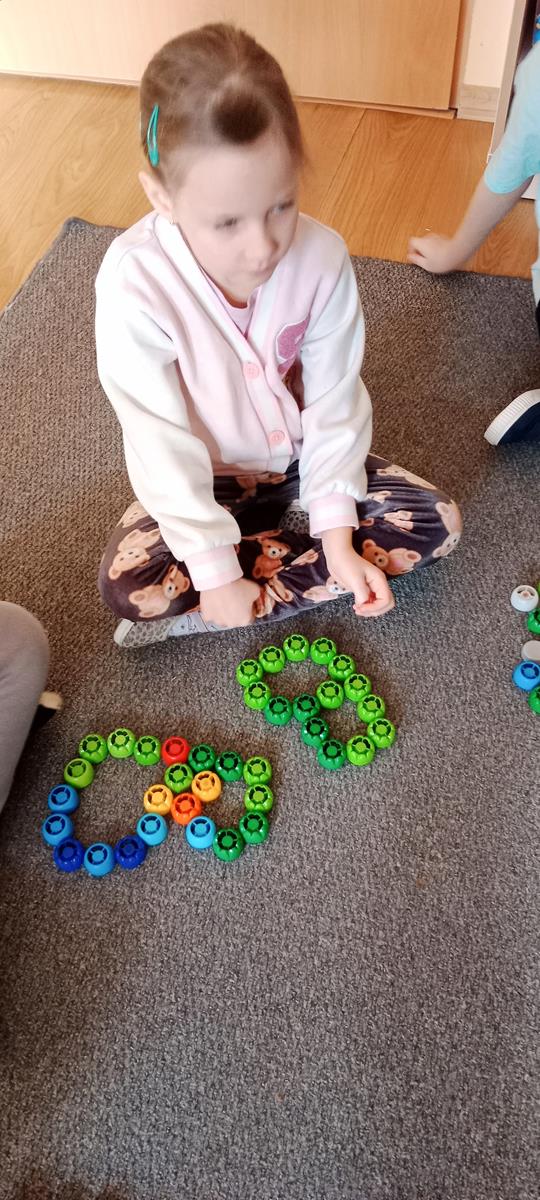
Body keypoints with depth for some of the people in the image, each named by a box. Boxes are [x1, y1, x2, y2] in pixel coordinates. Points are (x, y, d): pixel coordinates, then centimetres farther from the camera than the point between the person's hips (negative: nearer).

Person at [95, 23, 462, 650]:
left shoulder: (322, 256, -22)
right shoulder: (134, 283, -29)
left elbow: (335, 402, -14)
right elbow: (163, 444, -25)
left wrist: (339, 538, -17)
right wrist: (216, 570, -23)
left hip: (303, 457, 4)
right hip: (205, 478, -3)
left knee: (438, 523, -12)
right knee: (127, 583, -27)